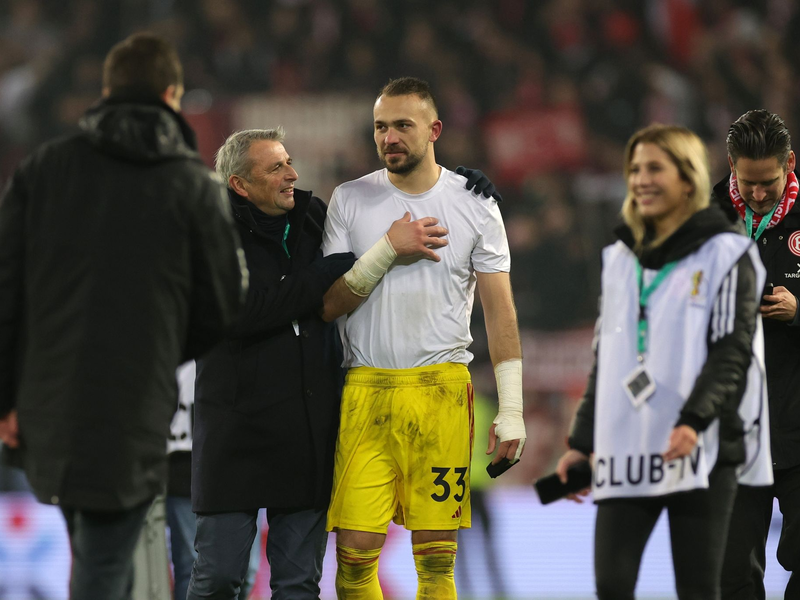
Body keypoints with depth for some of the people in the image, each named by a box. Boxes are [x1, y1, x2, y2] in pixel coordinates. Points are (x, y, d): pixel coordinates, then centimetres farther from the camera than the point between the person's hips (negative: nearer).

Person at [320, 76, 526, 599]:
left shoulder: (475, 206, 6)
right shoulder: (349, 201, 7)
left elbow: (500, 311, 6)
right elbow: (327, 305, 3)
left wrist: (511, 409, -1)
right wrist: (386, 252, -10)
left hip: (442, 388, 0)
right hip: (366, 392, 1)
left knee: (436, 556, -1)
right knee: (355, 552, -6)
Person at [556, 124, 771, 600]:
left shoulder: (724, 255, 0)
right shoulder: (621, 260, 17)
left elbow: (733, 353, -9)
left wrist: (694, 421, -23)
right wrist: (582, 442, 17)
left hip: (700, 451, -5)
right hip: (625, 451, 5)